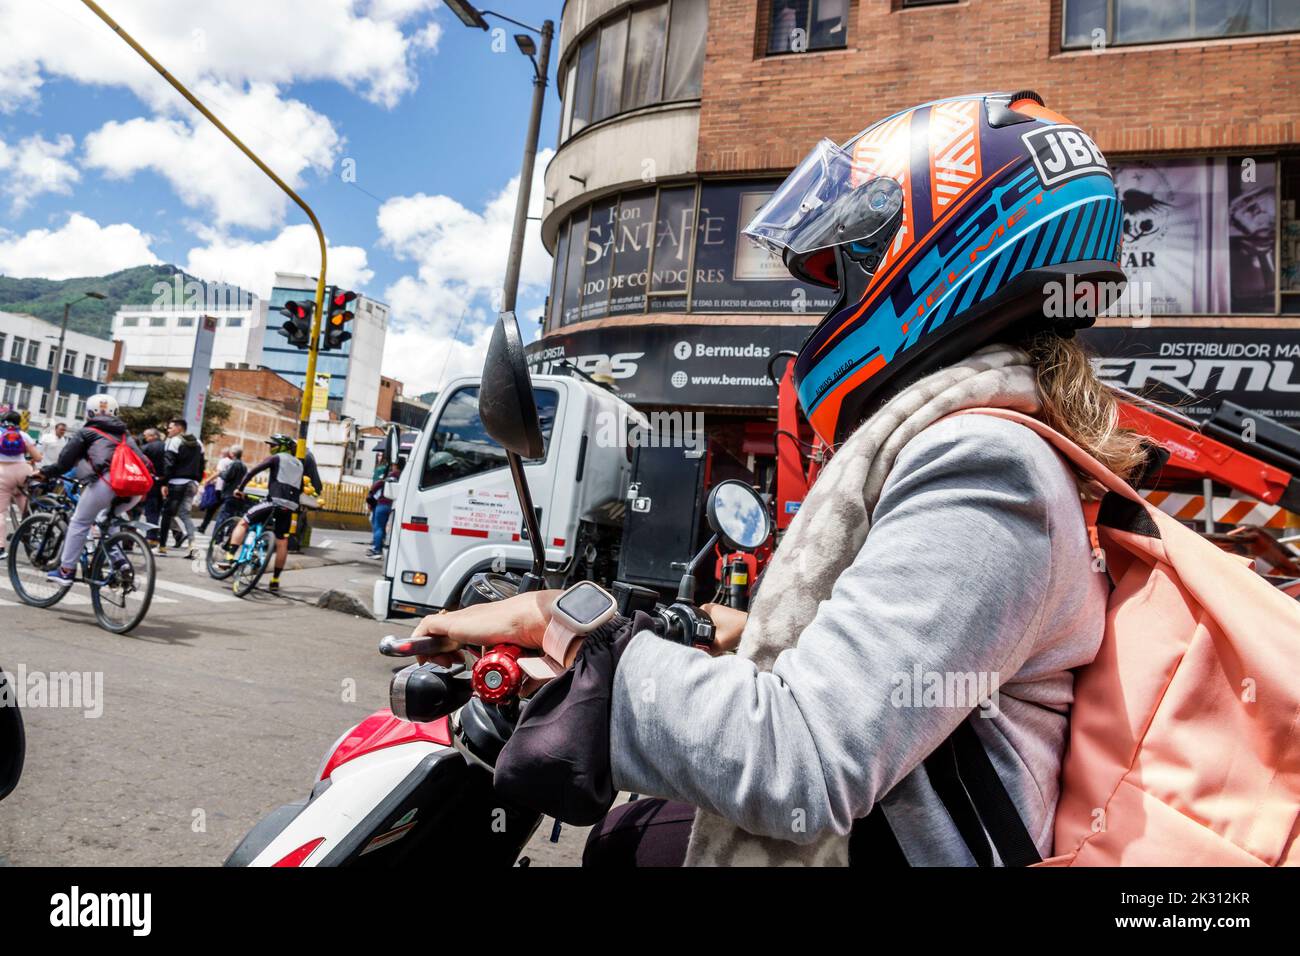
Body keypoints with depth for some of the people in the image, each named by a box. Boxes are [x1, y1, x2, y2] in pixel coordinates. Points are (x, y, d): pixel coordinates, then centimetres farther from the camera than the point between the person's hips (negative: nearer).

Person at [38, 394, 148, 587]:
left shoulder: (86, 433, 17)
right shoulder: (126, 436, 30)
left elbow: (63, 464, 13)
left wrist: (43, 472, 29)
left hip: (106, 483, -5)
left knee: (79, 523, 12)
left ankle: (66, 571, 14)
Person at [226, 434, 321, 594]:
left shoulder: (277, 458, 7)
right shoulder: (300, 464, 24)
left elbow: (253, 471, -2)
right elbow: (300, 488, 25)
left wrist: (240, 488, 3)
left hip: (274, 500, -5)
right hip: (290, 506, 5)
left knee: (243, 523, 8)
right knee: (282, 543, 8)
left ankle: (230, 557, -6)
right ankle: (275, 581, 11)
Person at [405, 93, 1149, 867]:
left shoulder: (979, 461, -24)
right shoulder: (983, 439, 8)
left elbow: (795, 766, -31)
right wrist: (755, 634, 21)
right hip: (863, 821, 9)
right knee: (627, 833, 17)